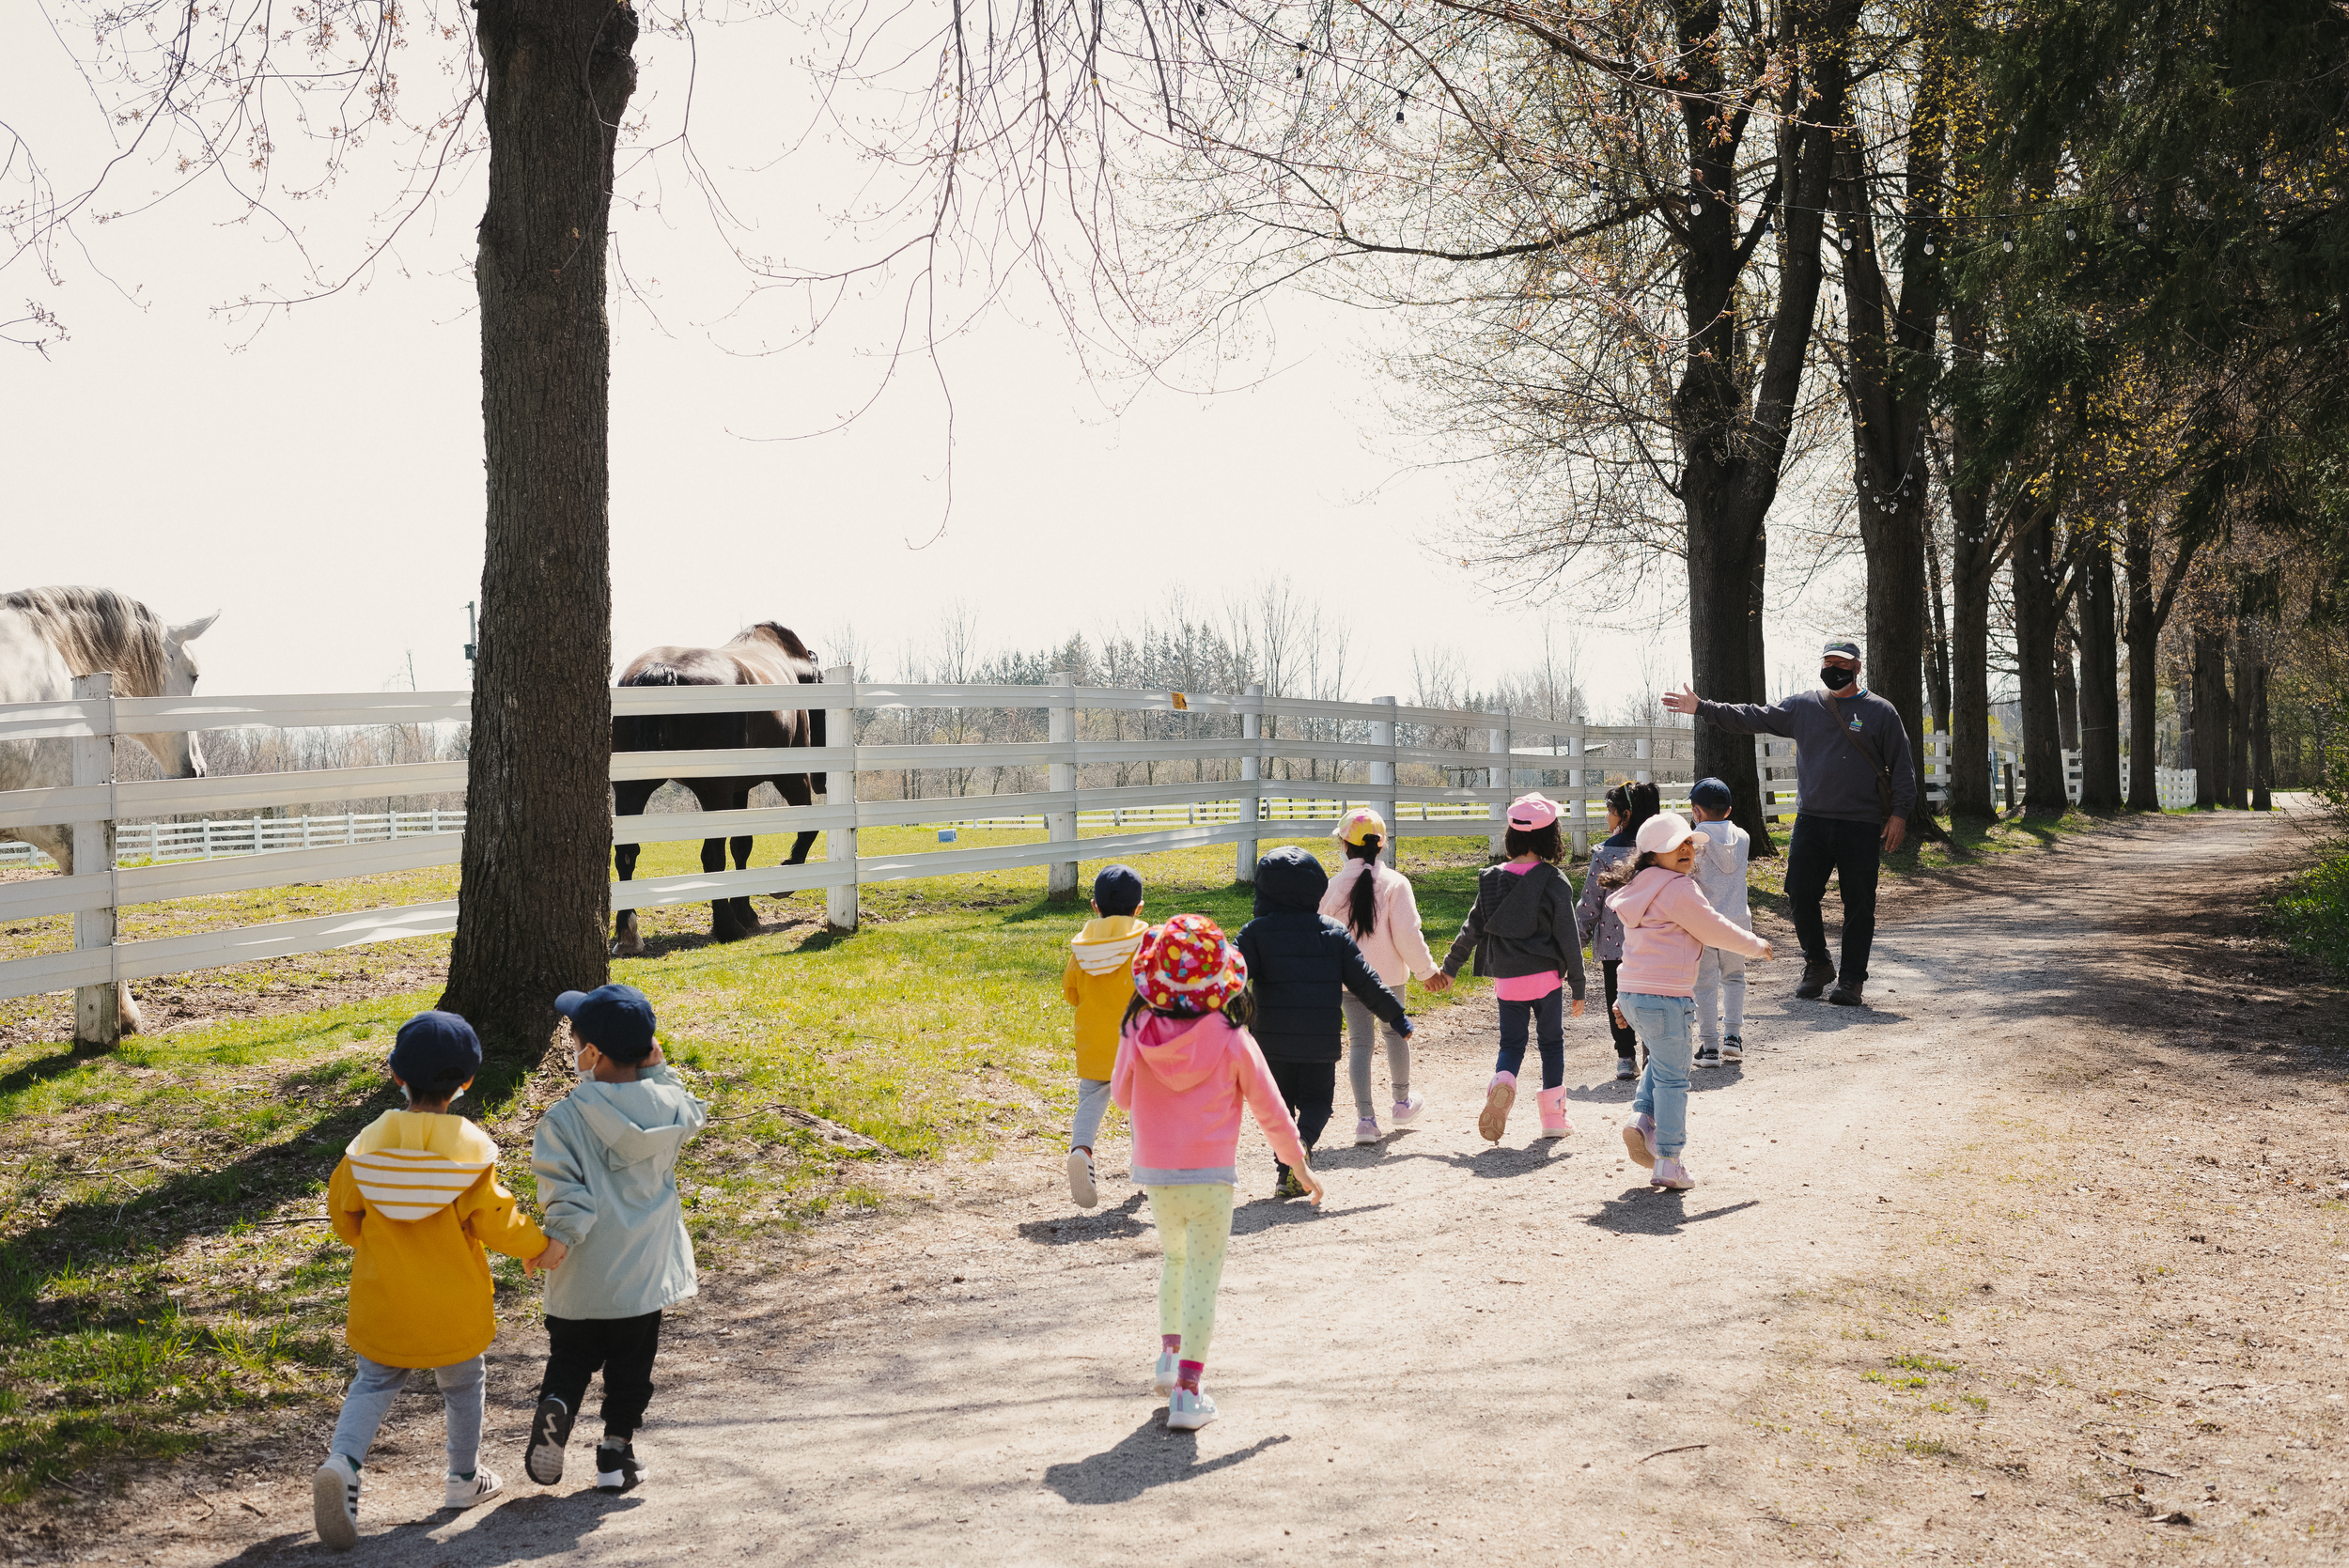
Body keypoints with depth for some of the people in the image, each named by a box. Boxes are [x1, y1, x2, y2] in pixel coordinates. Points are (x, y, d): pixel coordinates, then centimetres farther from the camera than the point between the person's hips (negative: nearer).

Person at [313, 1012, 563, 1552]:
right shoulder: (470, 1147, -17)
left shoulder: (370, 1142, -8)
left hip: (383, 1299, 2)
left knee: (374, 1382, 15)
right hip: (452, 1304, -2)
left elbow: (343, 1212, 2)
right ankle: (464, 1480, 33)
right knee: (462, 1385, 18)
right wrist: (538, 1246, 2)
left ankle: (342, 1461, -10)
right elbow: (492, 1217, -15)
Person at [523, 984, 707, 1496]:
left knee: (569, 1359, 17)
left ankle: (555, 1406, -8)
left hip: (582, 1277, -2)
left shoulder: (562, 1119, -16)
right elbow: (694, 1114, 16)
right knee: (630, 1367, 16)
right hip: (646, 1269, 2)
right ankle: (616, 1449, 17)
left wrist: (562, 1236, -12)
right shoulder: (667, 1105, -7)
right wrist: (658, 1069, 7)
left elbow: (565, 1192, -21)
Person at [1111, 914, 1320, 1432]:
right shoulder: (1232, 1041, -10)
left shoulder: (1138, 1035, -6)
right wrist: (1298, 1163, 11)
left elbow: (1121, 1096, 8)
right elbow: (1269, 1108, -1)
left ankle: (1169, 1355, 28)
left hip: (1155, 1174, 3)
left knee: (1174, 1260, 27)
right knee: (1202, 1279, 2)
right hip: (1211, 1175, -3)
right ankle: (1187, 1392, 0)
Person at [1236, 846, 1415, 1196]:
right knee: (1317, 1099, 13)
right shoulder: (1334, 932, 2)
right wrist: (1396, 1017, 11)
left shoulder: (1256, 932, -3)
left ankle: (1287, 1174, 5)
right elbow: (1365, 982, 3)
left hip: (1272, 1042, 0)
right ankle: (1303, 1141, -18)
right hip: (1320, 1041, 1)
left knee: (1279, 1101, 14)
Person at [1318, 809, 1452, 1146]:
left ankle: (1365, 1117, -7)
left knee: (1359, 1041, 4)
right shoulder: (1395, 882, -11)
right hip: (1388, 975, 0)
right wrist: (1427, 970, -1)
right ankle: (1403, 1101, 38)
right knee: (1395, 1031, 22)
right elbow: (1407, 934, -14)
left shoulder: (1332, 887, -6)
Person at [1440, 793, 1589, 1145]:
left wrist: (1449, 967, 16)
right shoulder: (1552, 881, -9)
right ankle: (1553, 1116, 14)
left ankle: (1502, 1081, -18)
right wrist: (1578, 985, 2)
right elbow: (1567, 936, -6)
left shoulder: (1492, 879, 0)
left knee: (1511, 1043, 13)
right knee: (1552, 1043, 12)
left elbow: (1472, 928, 5)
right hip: (1546, 974, -2)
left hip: (1506, 977, 2)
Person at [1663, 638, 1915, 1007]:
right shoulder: (1803, 706, 10)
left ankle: (1852, 979, 9)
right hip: (1811, 820, 3)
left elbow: (1901, 766, 2)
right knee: (1800, 894, 2)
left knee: (1859, 904, 0)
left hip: (1861, 825, -3)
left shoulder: (1880, 711, 2)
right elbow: (1755, 718, 13)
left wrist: (1899, 813, -5)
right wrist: (1702, 708, 8)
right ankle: (1818, 965, 21)